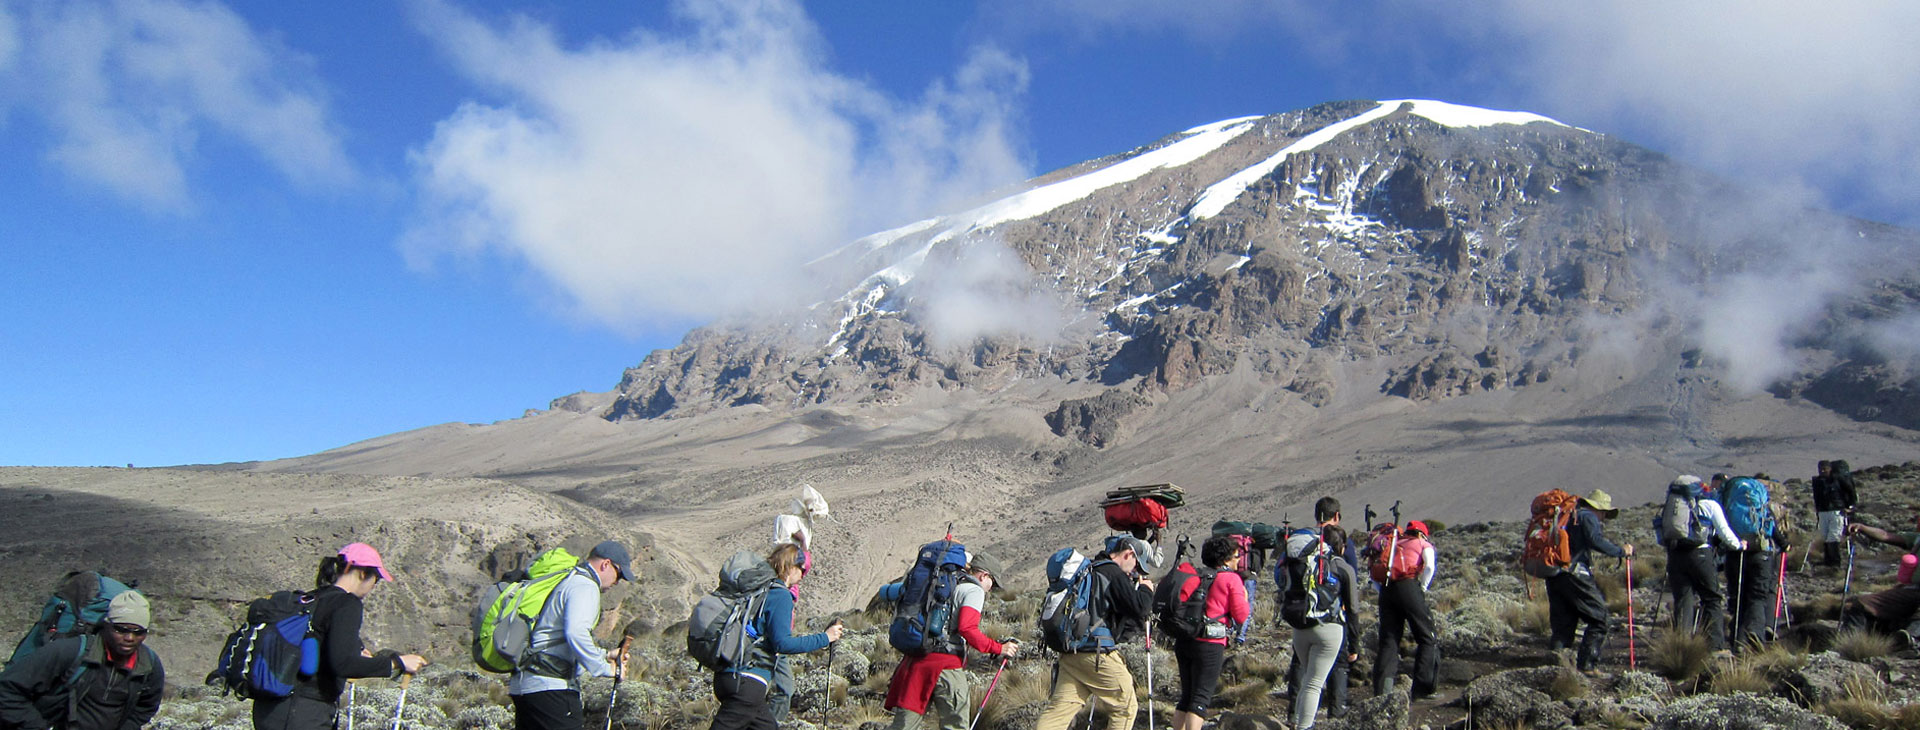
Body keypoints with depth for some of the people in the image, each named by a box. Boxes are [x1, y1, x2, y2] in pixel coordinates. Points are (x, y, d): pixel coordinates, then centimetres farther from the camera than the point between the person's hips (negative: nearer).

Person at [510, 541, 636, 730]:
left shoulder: (566, 582, 24)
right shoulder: (585, 586, -8)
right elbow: (576, 633, -24)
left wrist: (604, 654, 23)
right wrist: (604, 668, -15)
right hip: (548, 686, -10)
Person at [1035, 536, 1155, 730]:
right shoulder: (1112, 572, -9)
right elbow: (1139, 607, -16)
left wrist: (1136, 588, 24)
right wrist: (1146, 589, 5)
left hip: (1069, 652, 8)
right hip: (1096, 654, -8)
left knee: (1058, 709, 3)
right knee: (1125, 707, 9)